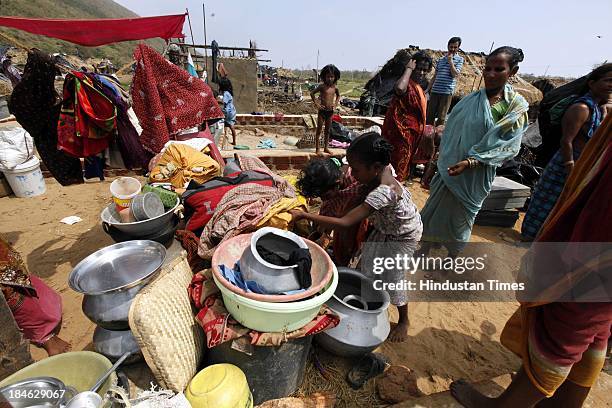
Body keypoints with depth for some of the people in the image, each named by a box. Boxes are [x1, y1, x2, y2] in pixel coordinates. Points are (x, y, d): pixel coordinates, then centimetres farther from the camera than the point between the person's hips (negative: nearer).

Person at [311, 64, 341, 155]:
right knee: (319, 130, 1)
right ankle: (317, 149, 6)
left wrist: (335, 103, 7)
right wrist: (316, 104, -10)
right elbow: (312, 93, -4)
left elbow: (338, 95, 23)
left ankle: (326, 148, 20)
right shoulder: (322, 86, -8)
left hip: (330, 111, 4)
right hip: (322, 111, -4)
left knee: (327, 130, 11)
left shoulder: (335, 88, 4)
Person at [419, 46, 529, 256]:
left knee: (461, 218, 13)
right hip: (449, 169, 3)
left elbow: (508, 147, -12)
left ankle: (453, 259, 36)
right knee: (433, 212, 12)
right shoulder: (470, 100, -1)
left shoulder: (517, 108, -8)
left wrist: (471, 162, -23)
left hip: (476, 176, -3)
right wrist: (438, 165, 5)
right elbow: (449, 134, 3)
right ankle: (423, 250, 32)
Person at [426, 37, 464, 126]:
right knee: (430, 115, 3)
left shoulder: (459, 59, 6)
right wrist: (428, 88, 14)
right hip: (435, 90, 4)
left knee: (441, 117, -4)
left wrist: (450, 61, -8)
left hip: (447, 91, -3)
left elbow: (455, 74, -7)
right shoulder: (441, 59, 16)